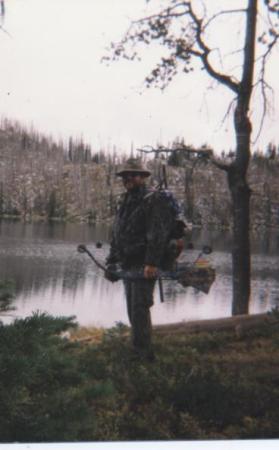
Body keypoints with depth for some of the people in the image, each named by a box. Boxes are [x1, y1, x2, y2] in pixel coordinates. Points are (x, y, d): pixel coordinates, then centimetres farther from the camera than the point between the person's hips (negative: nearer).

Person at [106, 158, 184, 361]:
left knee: (139, 308, -12)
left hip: (145, 265, -9)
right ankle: (140, 349, 24)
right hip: (128, 264, 9)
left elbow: (158, 234, -18)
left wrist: (152, 262, -25)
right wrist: (111, 262, 16)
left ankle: (144, 351, -6)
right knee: (133, 309, 13)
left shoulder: (154, 200, -9)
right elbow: (116, 235, 23)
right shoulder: (125, 203, 19)